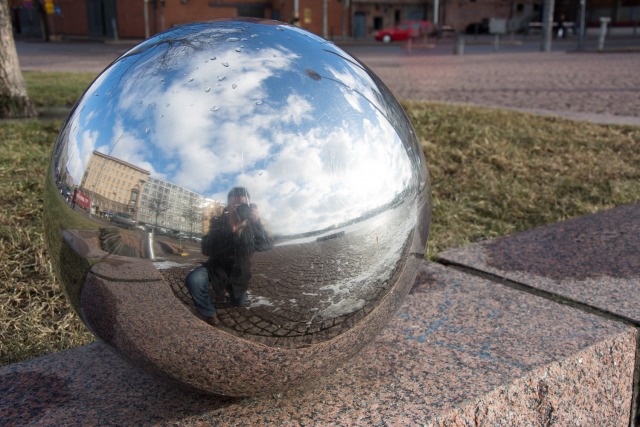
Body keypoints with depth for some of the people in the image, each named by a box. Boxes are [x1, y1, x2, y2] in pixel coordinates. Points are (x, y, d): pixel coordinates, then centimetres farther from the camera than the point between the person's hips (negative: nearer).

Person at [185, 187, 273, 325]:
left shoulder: (252, 224, -12)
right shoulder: (218, 222, -19)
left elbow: (267, 245, -26)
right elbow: (207, 250, -36)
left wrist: (257, 223, -43)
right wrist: (230, 229, -49)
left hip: (239, 271, 3)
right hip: (217, 267, -3)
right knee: (193, 280, -32)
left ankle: (230, 290, 50)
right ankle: (209, 313, -8)